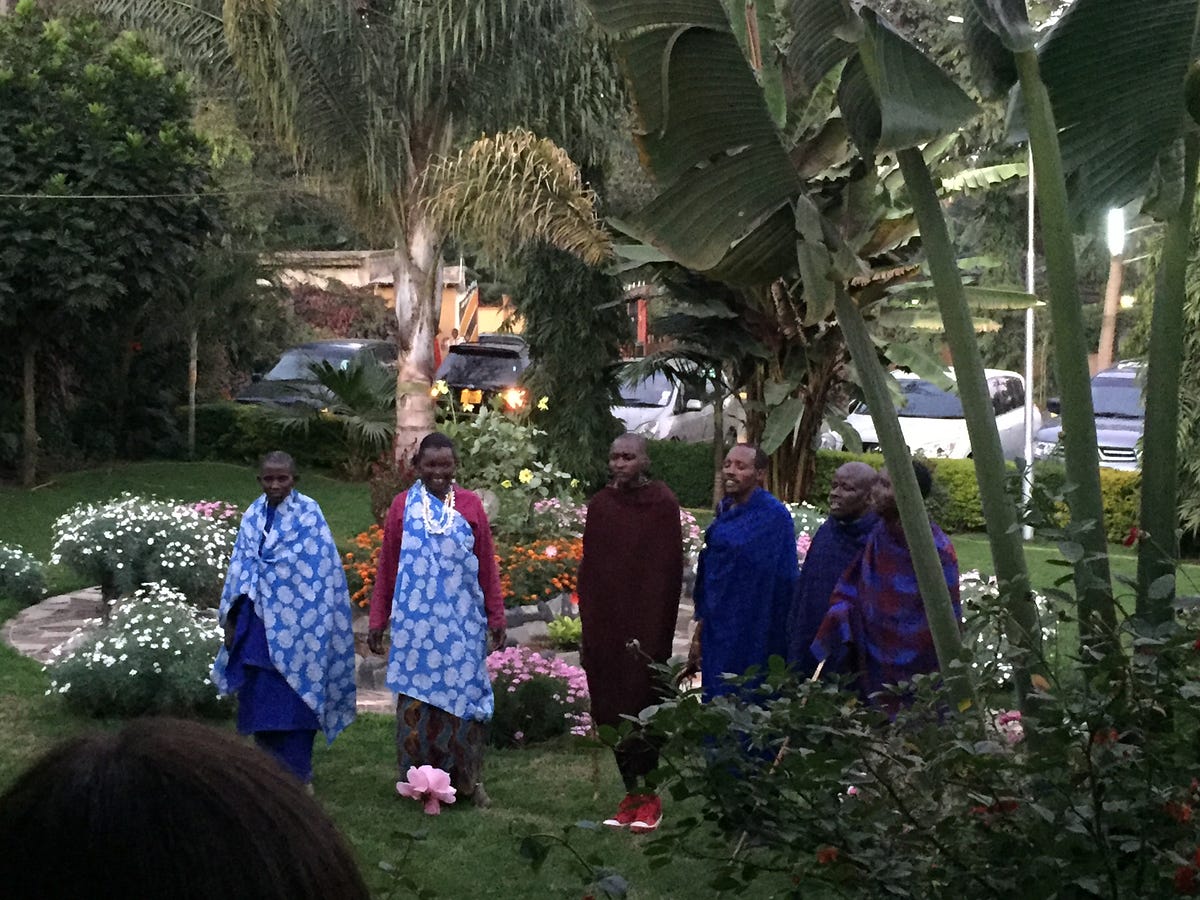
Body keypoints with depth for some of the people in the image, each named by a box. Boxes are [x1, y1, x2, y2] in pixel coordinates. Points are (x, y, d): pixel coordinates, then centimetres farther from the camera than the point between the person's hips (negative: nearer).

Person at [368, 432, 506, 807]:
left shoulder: (470, 505, 5)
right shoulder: (403, 506, 4)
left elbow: (487, 565, 6)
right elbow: (386, 567, 6)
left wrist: (496, 616, 4)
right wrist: (378, 619, 4)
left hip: (462, 621, 0)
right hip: (416, 619, 0)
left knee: (463, 692, 2)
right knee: (417, 696, 2)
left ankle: (466, 778, 12)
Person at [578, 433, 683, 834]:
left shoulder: (662, 504, -4)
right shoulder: (599, 505, 10)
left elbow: (669, 571, -7)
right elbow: (588, 570, 12)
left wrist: (655, 632, -12)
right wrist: (588, 629, 8)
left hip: (644, 629, -5)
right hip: (606, 628, 5)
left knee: (643, 710, -2)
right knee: (613, 712, 7)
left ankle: (650, 795, 10)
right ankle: (631, 794, 16)